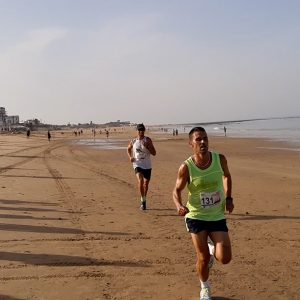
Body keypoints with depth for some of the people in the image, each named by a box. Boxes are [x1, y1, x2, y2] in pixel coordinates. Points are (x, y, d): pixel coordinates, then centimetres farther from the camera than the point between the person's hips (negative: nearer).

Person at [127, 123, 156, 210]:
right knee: (140, 181, -22)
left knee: (146, 183, 14)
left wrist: (147, 146, -20)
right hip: (137, 164, -1)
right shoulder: (133, 141, 0)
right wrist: (130, 157, 2)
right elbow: (128, 149, 20)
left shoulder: (148, 140, -4)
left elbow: (154, 153, -6)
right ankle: (142, 200, -12)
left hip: (147, 165, 1)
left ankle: (144, 199, 37)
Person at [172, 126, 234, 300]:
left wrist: (229, 198, 2)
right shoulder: (186, 168, -16)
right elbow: (177, 191, -2)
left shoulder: (220, 159, -9)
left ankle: (212, 248, 31)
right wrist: (179, 206, -23)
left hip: (218, 216, 2)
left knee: (225, 259, -7)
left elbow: (227, 176, 13)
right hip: (196, 216, -2)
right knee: (203, 258, 2)